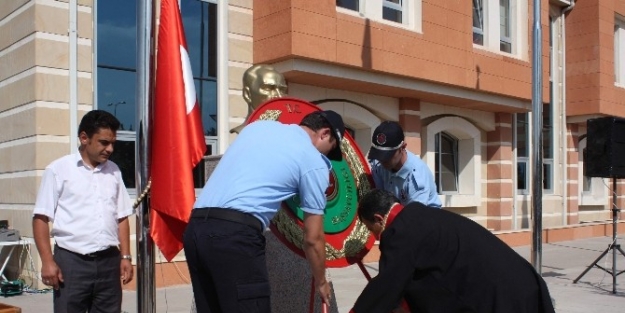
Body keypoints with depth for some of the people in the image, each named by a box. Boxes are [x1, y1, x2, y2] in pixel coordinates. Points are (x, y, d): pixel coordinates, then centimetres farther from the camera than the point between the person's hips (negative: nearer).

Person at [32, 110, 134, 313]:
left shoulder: (113, 171, 10)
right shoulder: (58, 170, -2)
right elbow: (41, 218, -3)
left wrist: (125, 256, 8)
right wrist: (47, 261, -10)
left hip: (108, 260, 4)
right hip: (71, 260, -4)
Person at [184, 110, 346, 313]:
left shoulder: (259, 125, 23)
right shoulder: (314, 162, 6)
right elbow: (312, 238, 9)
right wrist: (320, 282, 24)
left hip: (196, 227, 8)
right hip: (235, 234, -7)